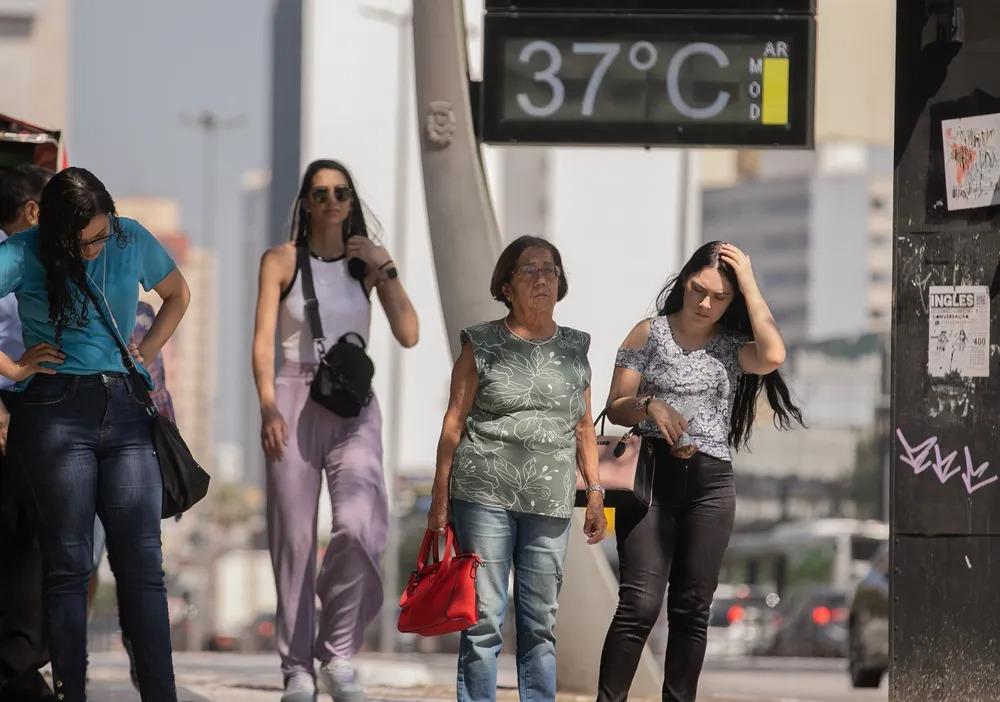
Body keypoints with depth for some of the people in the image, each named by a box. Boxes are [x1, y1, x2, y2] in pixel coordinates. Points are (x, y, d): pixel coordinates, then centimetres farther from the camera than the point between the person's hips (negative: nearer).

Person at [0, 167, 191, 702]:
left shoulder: (132, 242, 8)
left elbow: (177, 295, 26)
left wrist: (147, 352, 13)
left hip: (127, 413, 3)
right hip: (57, 412, -3)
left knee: (143, 562, -2)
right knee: (68, 564, -3)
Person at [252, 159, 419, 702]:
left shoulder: (368, 261, 9)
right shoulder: (281, 261, 4)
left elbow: (408, 335, 0)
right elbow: (263, 341, -3)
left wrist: (384, 269, -6)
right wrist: (268, 407, -16)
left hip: (354, 409, 1)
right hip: (294, 402, -1)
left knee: (358, 528, -20)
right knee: (294, 539, -1)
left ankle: (339, 653, -6)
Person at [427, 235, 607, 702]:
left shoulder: (574, 349, 12)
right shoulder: (483, 345, 2)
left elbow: (584, 428, 16)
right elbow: (454, 422, 2)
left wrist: (595, 492, 9)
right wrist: (440, 497, -2)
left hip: (550, 502, 3)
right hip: (484, 494, -3)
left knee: (541, 622, 5)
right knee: (484, 618, -4)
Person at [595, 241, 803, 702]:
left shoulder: (733, 345, 7)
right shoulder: (650, 334, 3)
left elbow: (772, 357, -16)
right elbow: (615, 407, 4)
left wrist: (749, 285, -10)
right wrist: (649, 406, -18)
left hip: (711, 483, 3)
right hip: (652, 476, -3)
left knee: (692, 608, 5)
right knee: (640, 605, -12)